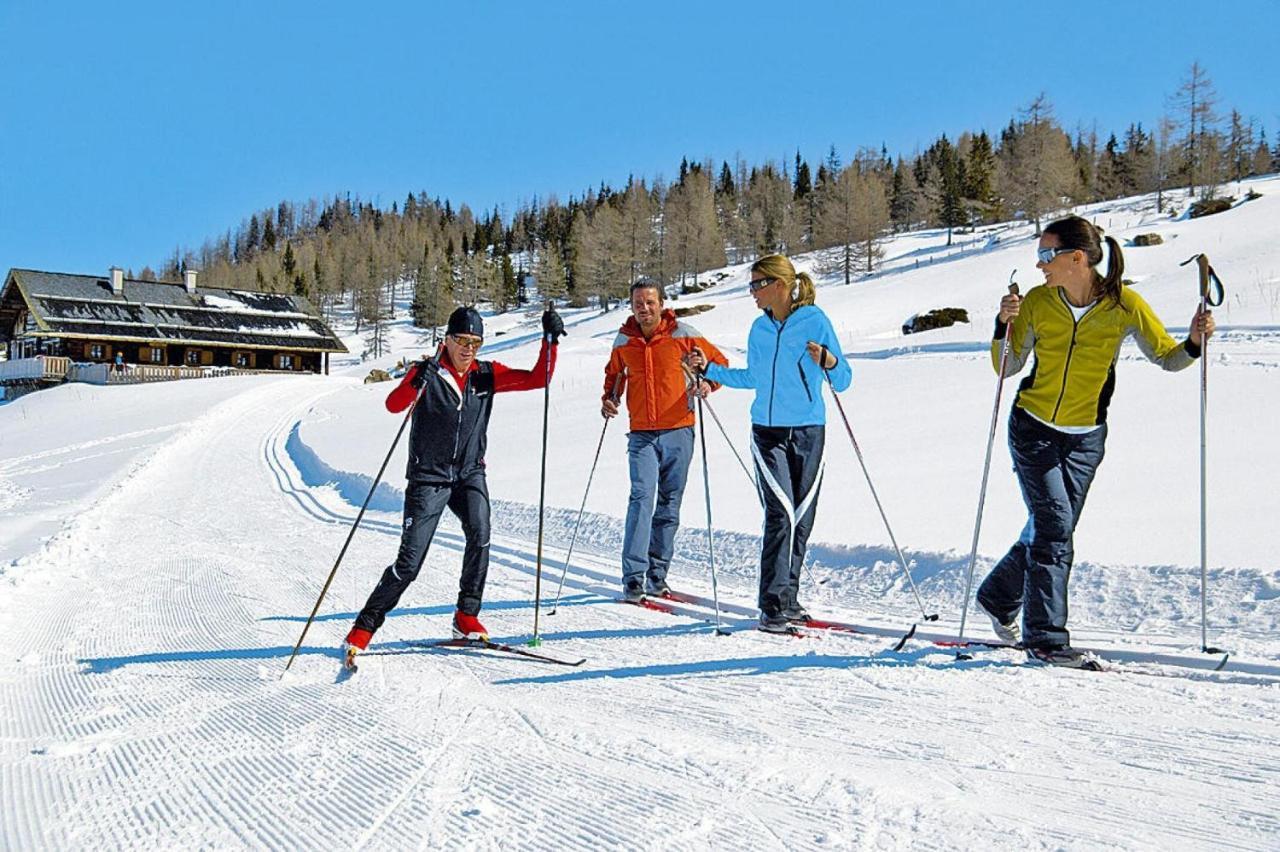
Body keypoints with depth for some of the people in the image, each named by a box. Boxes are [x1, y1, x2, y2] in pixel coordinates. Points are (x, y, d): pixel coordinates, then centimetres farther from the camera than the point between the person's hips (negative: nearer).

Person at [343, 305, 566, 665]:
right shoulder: (427, 373, -9)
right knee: (410, 561, -5)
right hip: (428, 477, -3)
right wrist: (416, 383, -43)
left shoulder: (487, 375, 2)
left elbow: (537, 379, -1)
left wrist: (550, 340, -13)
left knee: (480, 533, -22)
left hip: (469, 473, 3)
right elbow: (394, 405, -24)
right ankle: (366, 624, 13)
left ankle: (466, 617, -8)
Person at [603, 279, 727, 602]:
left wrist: (707, 383, -12)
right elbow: (614, 373, 26)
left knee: (669, 505, 6)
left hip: (678, 432, 0)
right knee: (642, 497, -15)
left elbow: (719, 363, 8)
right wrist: (608, 398, 7)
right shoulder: (623, 341, 6)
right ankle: (633, 577, -14)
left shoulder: (682, 334, -1)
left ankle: (657, 574, 17)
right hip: (641, 434, 0)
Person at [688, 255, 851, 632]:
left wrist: (830, 362, -26)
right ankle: (774, 605, -9)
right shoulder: (760, 328, 7)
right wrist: (709, 369, 16)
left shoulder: (815, 321, -5)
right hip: (768, 432, 2)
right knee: (781, 515, -11)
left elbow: (843, 381, -5)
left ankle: (787, 599, 20)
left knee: (801, 519, 6)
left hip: (808, 433, -1)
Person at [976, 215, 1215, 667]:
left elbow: (1167, 357, -2)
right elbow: (1007, 367, -2)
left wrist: (1194, 343, -22)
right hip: (1032, 429, -1)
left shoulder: (1124, 305, -11)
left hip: (1084, 438, 1)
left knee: (1050, 528, 7)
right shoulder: (1037, 302, -8)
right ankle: (1046, 637, -3)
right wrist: (1004, 327, -19)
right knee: (1054, 525, -10)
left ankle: (999, 598, 32)